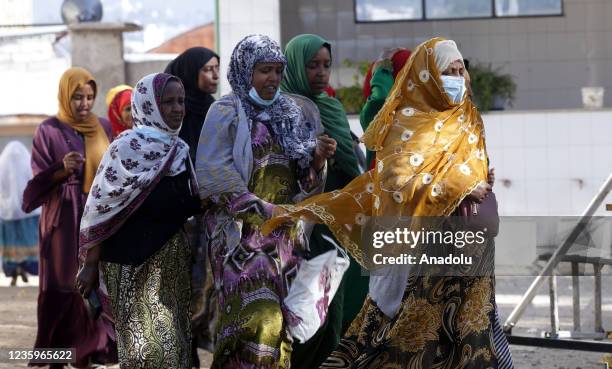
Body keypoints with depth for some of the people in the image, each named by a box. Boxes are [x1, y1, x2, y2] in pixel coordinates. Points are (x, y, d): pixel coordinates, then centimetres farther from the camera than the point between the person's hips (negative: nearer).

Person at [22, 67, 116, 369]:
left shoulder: (104, 128, 11)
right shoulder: (49, 131, 0)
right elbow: (39, 182, -4)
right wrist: (62, 170, -22)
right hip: (64, 222, -3)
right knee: (63, 291, -4)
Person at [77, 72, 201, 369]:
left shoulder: (180, 149, 9)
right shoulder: (128, 147, -11)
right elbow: (101, 209, -11)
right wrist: (90, 265, -12)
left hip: (172, 260, 7)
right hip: (134, 260, -7)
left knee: (174, 344, 9)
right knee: (148, 345, -5)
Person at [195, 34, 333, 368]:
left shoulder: (291, 112, 14)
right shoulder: (226, 113, -3)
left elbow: (304, 178, 17)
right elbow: (214, 176, -11)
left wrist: (317, 158, -5)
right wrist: (263, 211, -16)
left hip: (285, 232, 5)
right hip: (241, 230, -5)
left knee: (280, 318, 2)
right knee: (257, 316, -14)